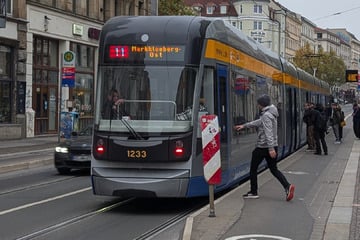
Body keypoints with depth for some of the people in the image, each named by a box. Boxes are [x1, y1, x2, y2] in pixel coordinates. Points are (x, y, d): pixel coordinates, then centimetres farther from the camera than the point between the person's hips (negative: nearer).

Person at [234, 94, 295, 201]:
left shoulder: (266, 115, -17)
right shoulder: (271, 114, 13)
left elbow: (268, 133, -24)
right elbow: (258, 122, 25)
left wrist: (271, 148, -29)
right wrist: (244, 126, 29)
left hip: (263, 147, -9)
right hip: (272, 146, 9)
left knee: (253, 168, 7)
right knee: (273, 169, 11)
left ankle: (253, 192, 14)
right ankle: (287, 186, -7)